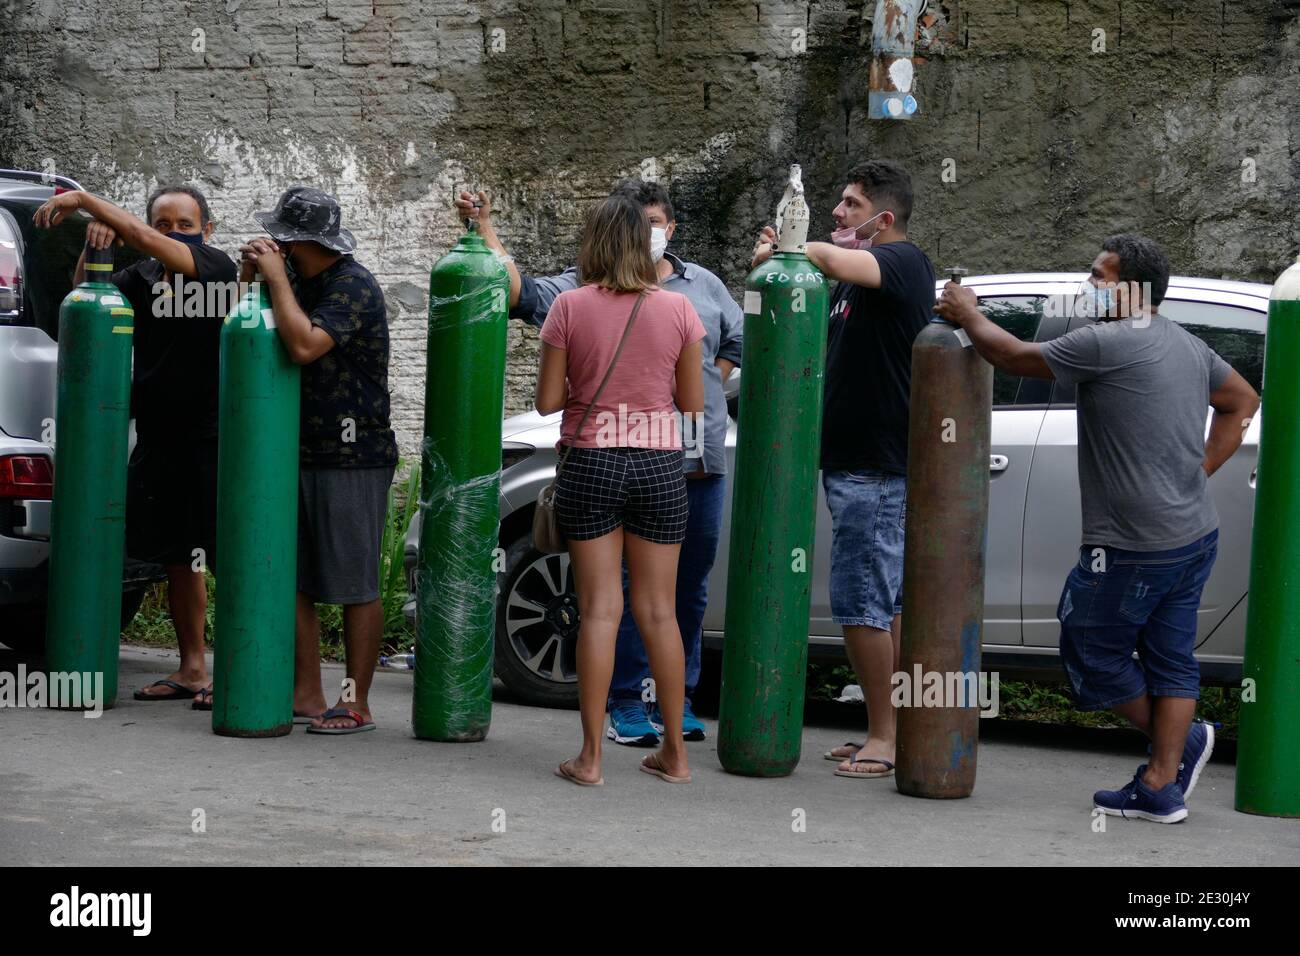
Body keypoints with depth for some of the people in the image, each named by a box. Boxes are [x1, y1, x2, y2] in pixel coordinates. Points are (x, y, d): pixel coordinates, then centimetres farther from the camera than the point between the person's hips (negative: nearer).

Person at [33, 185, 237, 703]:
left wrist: (83, 199, -18)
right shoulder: (140, 277, 10)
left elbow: (145, 242, -22)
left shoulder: (216, 268, -9)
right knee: (178, 557, 13)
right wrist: (94, 247, -9)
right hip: (156, 437, 7)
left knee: (225, 556, -6)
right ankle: (191, 668, 21)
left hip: (209, 436, -7)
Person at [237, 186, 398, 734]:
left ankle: (356, 704, 4)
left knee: (355, 586, -2)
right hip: (299, 455, 9)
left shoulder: (354, 288, -14)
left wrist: (277, 278, -18)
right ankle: (306, 695, 17)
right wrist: (250, 276, 3)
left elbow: (305, 345, -29)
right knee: (293, 580, 9)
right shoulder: (295, 278, 11)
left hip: (352, 459, -9)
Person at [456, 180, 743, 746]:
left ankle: (677, 701, 20)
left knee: (690, 586, 10)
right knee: (630, 586, -3)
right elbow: (524, 294, -6)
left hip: (702, 460, 4)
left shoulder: (702, 285, 16)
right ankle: (628, 705, 4)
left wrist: (706, 386, 13)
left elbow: (738, 340, 27)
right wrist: (485, 228, -12)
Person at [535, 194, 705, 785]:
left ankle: (590, 758, 0)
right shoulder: (677, 308, -1)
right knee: (658, 610, 10)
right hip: (659, 465, 2)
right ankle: (674, 753, 15)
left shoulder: (570, 306, -6)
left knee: (599, 609, 1)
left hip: (590, 463, -2)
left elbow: (547, 399, -4)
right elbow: (693, 401, 4)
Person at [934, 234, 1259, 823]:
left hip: (1133, 548, -9)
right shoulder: (1189, 346, 12)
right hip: (1196, 535, 9)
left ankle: (1181, 740, 16)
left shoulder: (1108, 343, -15)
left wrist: (968, 315, 11)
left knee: (1092, 653, 7)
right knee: (1170, 658, 10)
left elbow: (1015, 357, -6)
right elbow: (1242, 401, 26)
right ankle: (1160, 788, 10)